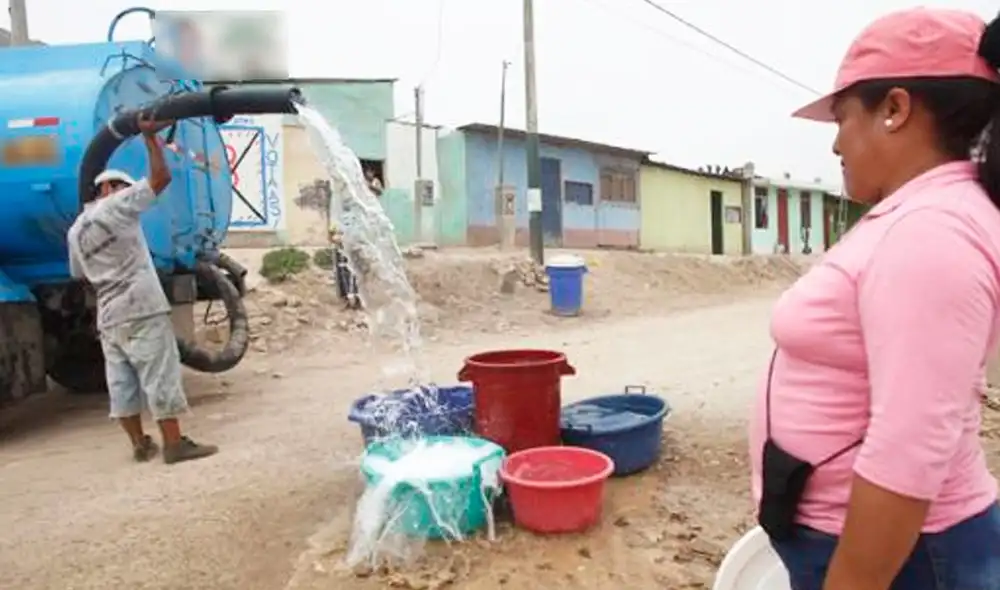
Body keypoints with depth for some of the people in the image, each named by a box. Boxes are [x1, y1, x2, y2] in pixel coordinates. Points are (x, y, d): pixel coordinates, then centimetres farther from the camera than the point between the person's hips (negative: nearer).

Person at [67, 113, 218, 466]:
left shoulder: (75, 230, 17)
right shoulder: (117, 205, -4)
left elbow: (81, 275, 22)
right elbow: (160, 177, -10)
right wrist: (150, 137, -4)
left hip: (109, 317, 8)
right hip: (141, 310, -8)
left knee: (122, 382, 9)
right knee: (161, 377, -6)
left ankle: (140, 444, 15)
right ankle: (174, 444, -6)